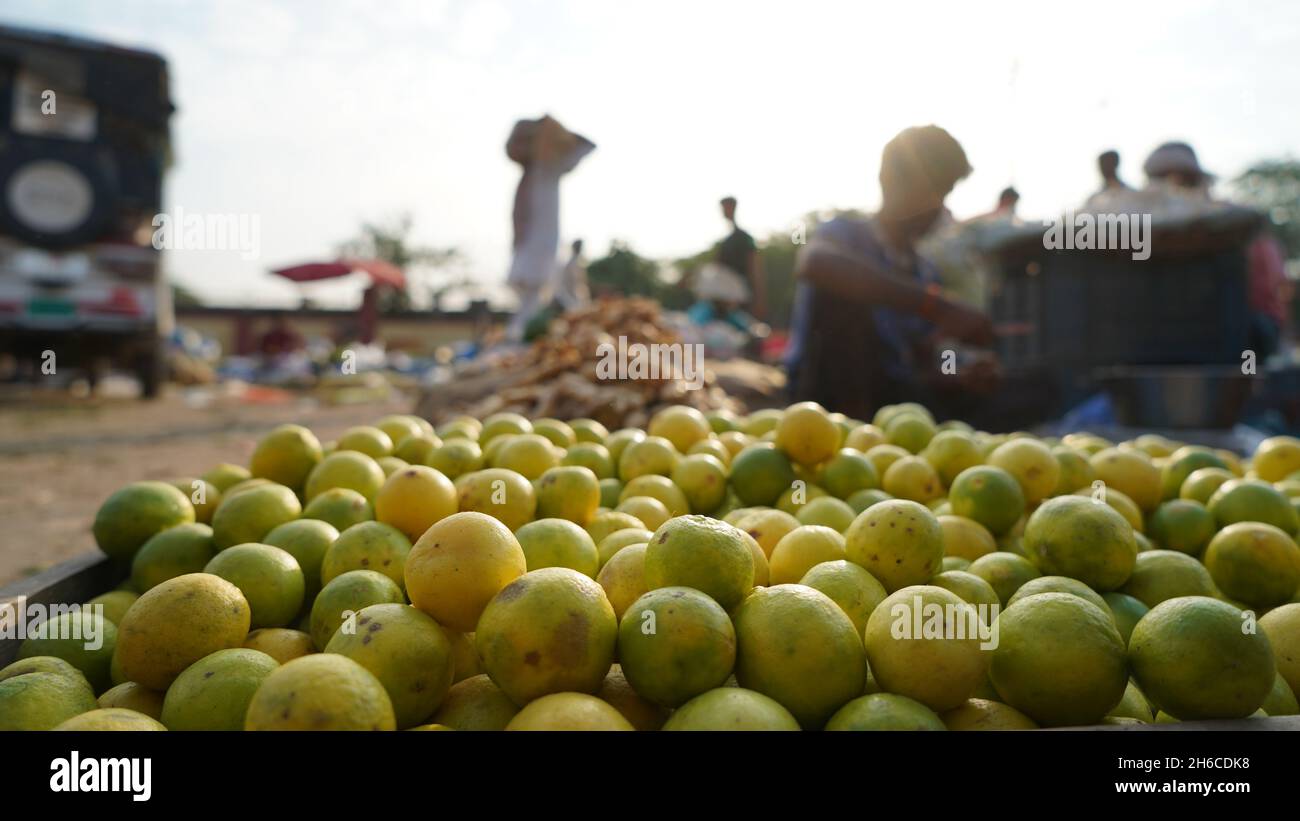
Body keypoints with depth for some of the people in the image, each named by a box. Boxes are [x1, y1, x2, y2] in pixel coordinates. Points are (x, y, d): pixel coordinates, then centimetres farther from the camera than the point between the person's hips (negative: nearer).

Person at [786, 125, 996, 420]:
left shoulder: (926, 275, 15)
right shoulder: (846, 234, -4)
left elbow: (919, 368, 15)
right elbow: (814, 263, -31)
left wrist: (960, 378, -9)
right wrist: (936, 306, -37)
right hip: (833, 412, -6)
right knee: (843, 290, -23)